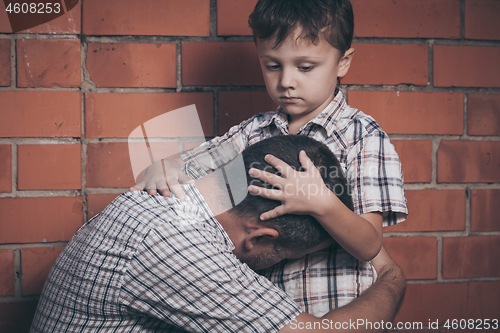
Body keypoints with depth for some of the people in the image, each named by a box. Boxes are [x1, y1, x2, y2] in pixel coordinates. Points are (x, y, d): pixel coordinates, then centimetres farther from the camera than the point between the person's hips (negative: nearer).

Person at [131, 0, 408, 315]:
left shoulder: (363, 135, -8)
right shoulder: (254, 132, 5)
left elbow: (369, 247, -13)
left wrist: (321, 203, -31)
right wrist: (161, 168, -14)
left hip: (335, 317, -4)